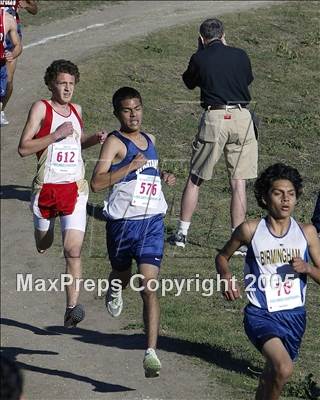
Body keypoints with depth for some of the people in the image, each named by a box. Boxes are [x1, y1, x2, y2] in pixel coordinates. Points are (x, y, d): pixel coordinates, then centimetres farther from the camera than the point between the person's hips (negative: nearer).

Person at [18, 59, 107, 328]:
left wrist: (94, 140, 9)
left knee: (73, 250, -12)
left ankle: (72, 307, -14)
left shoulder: (76, 111, 11)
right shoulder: (41, 108, -5)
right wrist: (55, 135, -20)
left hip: (74, 189, 2)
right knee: (43, 247, 16)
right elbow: (23, 148, -12)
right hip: (46, 187, -2)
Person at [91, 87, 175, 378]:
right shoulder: (115, 142, -7)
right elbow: (97, 183, -19)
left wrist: (163, 177, 13)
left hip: (153, 222, 3)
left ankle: (151, 353, -15)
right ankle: (114, 289, 60)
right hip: (123, 221, -3)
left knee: (148, 287, -9)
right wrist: (130, 166, -23)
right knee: (122, 276, 21)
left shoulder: (149, 140, 13)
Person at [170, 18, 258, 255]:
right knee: (239, 182, 3)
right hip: (242, 116, 1)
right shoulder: (240, 55, 5)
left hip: (214, 117, -1)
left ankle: (182, 233, 16)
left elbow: (189, 82, 18)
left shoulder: (200, 59, 0)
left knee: (195, 179, 12)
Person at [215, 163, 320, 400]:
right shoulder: (250, 230, -3)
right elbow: (222, 256, 13)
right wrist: (226, 277, -7)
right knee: (283, 368, -29)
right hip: (261, 315, -3)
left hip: (294, 315, 4)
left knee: (272, 376, 16)